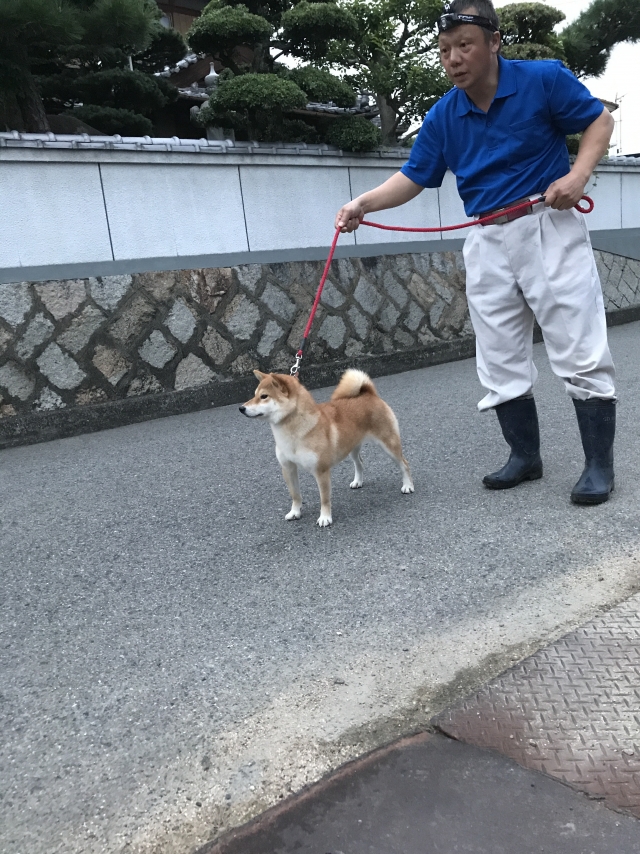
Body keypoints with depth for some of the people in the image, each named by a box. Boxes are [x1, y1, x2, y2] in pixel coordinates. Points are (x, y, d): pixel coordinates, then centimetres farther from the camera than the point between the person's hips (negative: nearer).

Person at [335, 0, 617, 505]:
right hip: (487, 242, 5)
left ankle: (600, 464, 5)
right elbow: (413, 178, 7)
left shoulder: (544, 79, -6)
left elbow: (600, 121, 2)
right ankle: (525, 456, 18)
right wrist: (365, 204, -8)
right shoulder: (442, 117, 4)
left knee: (580, 351, -5)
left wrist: (578, 174, -14)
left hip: (549, 227, -4)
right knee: (501, 363, 5)